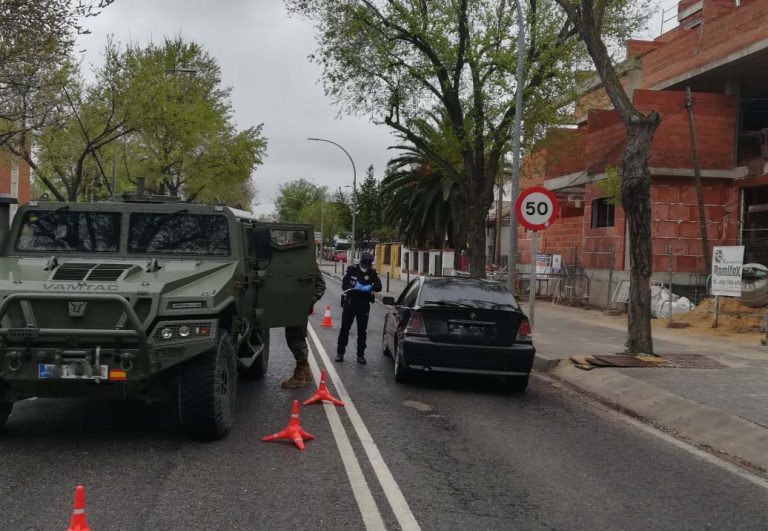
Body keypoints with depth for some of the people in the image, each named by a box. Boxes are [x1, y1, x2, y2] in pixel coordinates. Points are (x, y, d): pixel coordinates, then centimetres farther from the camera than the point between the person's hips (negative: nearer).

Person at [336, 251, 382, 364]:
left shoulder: (372, 273, 3)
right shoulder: (352, 270, 0)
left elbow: (379, 286, -9)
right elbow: (344, 286, -5)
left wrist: (370, 287, -28)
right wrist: (354, 287, -22)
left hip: (364, 305, 1)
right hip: (350, 303, -1)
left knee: (362, 330, 5)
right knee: (344, 329, 3)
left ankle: (361, 355, 14)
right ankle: (340, 353, 12)